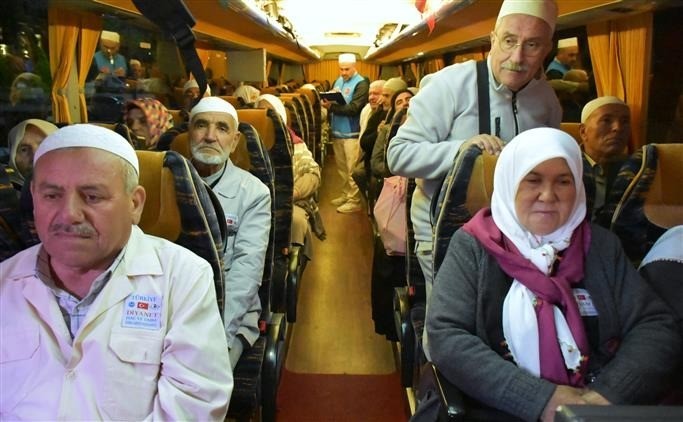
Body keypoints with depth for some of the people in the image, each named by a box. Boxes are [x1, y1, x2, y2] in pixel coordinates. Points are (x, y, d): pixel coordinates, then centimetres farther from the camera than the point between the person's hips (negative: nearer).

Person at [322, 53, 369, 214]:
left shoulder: (361, 84, -11)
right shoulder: (338, 81, 13)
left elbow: (353, 109, -21)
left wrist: (331, 107, -26)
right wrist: (326, 103, -2)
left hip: (351, 133, -7)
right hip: (337, 131, 7)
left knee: (352, 169, -3)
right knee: (341, 167, 16)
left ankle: (355, 201, 4)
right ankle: (346, 194, 28)